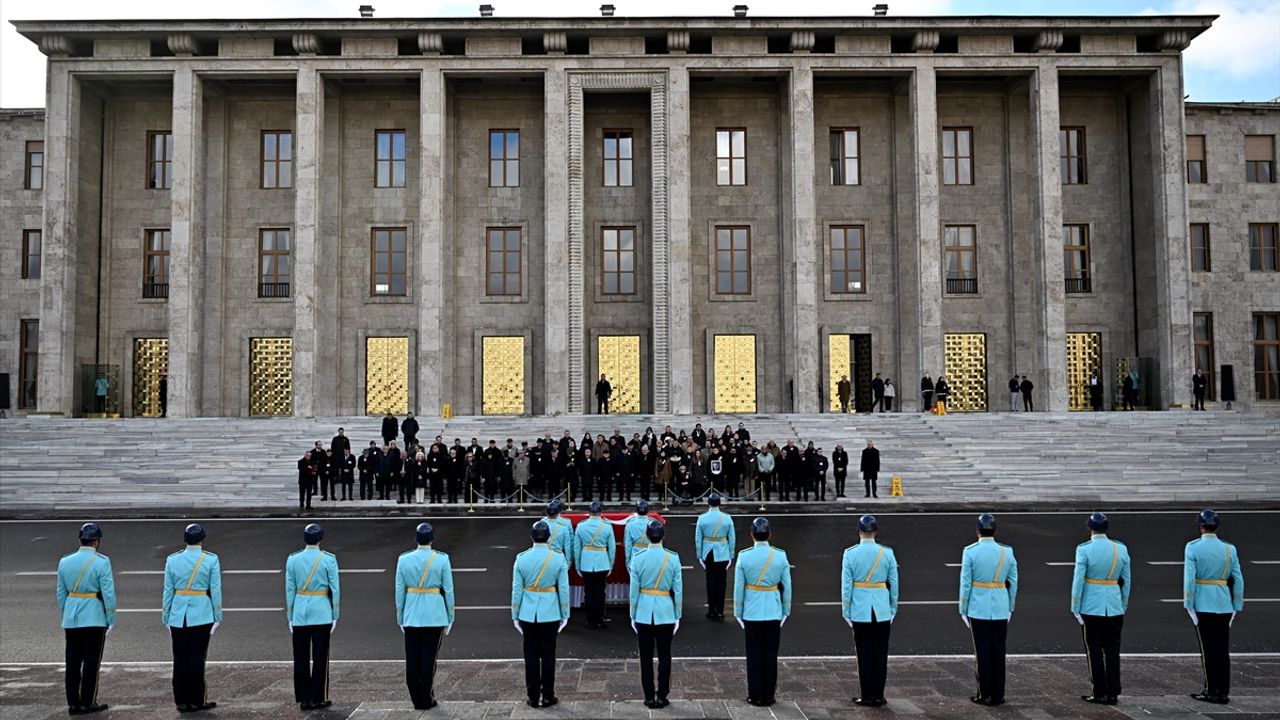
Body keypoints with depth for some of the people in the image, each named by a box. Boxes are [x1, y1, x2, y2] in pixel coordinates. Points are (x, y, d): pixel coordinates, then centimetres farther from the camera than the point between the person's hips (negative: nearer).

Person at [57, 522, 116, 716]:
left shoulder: (65, 561, 5)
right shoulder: (101, 562, -11)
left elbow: (61, 593, 10)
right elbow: (108, 593, -12)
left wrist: (64, 618, 19)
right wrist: (111, 620, -3)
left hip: (71, 618, 5)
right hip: (94, 618, -5)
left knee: (73, 662, 11)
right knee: (91, 662, 4)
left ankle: (73, 704, 16)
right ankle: (87, 703, 9)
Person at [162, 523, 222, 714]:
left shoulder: (172, 560, 2)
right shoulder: (211, 560, -4)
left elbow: (168, 590, 6)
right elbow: (215, 590, -3)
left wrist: (165, 616, 13)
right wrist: (218, 616, 4)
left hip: (178, 616, 2)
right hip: (201, 615, -2)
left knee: (180, 659, 8)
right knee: (197, 658, 3)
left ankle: (182, 701, 13)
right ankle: (196, 701, 8)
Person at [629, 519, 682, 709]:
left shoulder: (639, 559, -8)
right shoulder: (673, 558, -7)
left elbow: (634, 590, -4)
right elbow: (678, 590, -3)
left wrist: (633, 616, 6)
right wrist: (677, 616, 6)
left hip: (644, 613, 0)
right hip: (665, 613, 0)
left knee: (646, 657, 9)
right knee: (664, 656, 9)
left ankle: (649, 698, 14)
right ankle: (662, 697, 14)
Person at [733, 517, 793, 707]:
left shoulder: (744, 556, -9)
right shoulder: (781, 556, -6)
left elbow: (738, 587, -5)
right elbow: (786, 586, 0)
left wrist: (738, 613, 5)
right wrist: (786, 611, 11)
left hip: (751, 612, -1)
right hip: (773, 612, 1)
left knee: (754, 655, 8)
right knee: (771, 655, 9)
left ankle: (755, 696, 14)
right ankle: (768, 696, 15)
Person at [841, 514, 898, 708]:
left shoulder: (850, 553, -8)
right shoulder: (887, 553, -3)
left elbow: (846, 585, -5)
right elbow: (894, 584, 2)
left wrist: (846, 612, 3)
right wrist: (893, 609, 12)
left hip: (860, 610, -1)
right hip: (882, 611, 1)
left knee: (865, 654, 6)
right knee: (881, 654, 10)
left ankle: (867, 697, 11)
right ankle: (878, 696, 16)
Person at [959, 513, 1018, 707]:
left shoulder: (970, 551, -9)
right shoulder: (1007, 551, 0)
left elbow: (965, 583, -7)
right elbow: (1013, 583, 5)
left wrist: (963, 609, 2)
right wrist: (1010, 608, 15)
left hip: (978, 609, -3)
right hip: (1000, 609, 3)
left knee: (983, 652, 3)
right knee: (998, 651, 9)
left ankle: (985, 695, 9)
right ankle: (998, 696, 14)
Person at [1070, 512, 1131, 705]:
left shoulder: (1084, 549, -11)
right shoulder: (1121, 549, 1)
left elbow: (1078, 580, -10)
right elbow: (1127, 581, 7)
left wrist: (1076, 609, -2)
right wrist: (1123, 605, 17)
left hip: (1091, 608, -4)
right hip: (1115, 608, 4)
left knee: (1094, 651, 4)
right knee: (1112, 650, 10)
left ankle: (1100, 693, 6)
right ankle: (1113, 693, 14)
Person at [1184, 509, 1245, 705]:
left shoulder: (1193, 547, -8)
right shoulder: (1229, 549, 2)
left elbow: (1189, 578, -11)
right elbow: (1238, 580, 3)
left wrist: (1188, 604, -6)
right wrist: (1237, 606, 10)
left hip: (1202, 605, -3)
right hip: (1224, 605, 3)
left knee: (1208, 649, 2)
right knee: (1223, 650, 8)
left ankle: (1211, 692, 5)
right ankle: (1224, 692, 12)